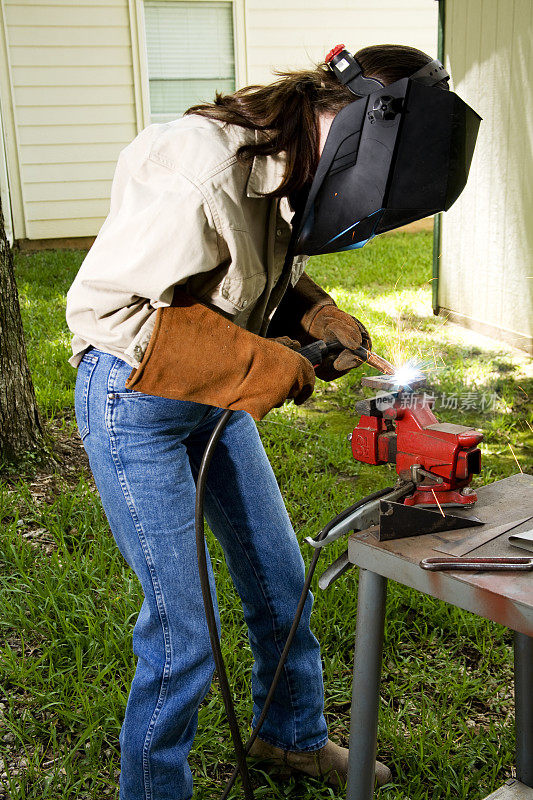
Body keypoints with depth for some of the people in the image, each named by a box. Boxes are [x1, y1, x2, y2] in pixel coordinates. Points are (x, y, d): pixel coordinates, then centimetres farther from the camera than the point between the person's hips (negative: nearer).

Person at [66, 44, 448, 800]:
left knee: (281, 578, 17)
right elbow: (99, 305, -27)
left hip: (220, 398, 8)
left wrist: (318, 316, -8)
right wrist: (255, 365, -26)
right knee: (183, 628, -3)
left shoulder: (290, 164, -4)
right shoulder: (202, 176, -31)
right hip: (136, 404, -8)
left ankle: (294, 735, 42)